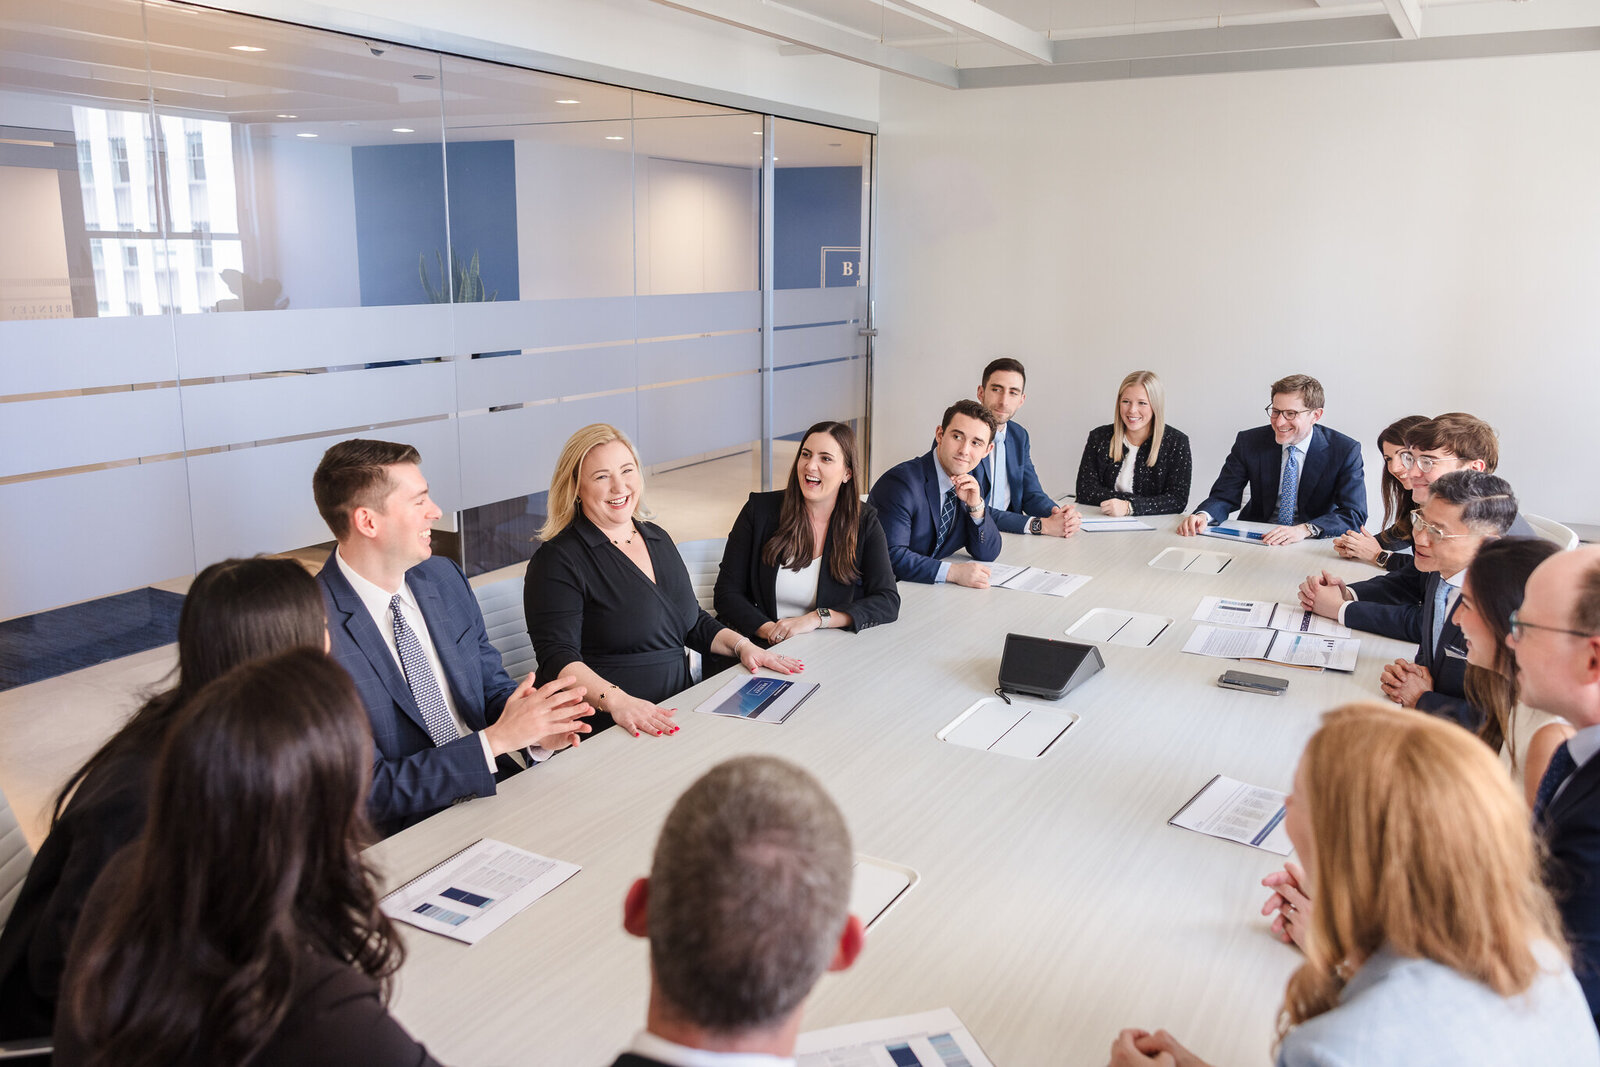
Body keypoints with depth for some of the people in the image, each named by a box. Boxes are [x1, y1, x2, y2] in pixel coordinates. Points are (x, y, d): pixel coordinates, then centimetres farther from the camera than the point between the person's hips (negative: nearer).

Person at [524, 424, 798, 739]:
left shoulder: (658, 538, 17)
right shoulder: (558, 561, -7)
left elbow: (695, 623, 25)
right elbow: (559, 659, -17)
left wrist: (742, 645, 7)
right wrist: (616, 701, -34)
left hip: (674, 719, 8)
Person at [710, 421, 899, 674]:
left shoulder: (864, 522, 8)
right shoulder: (759, 510, 6)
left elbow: (888, 602, -1)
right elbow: (727, 594, 4)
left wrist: (817, 618, -13)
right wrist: (771, 631, -14)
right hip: (761, 650, 0)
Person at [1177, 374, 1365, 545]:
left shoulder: (1346, 451, -8)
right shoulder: (1249, 442, -3)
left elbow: (1354, 514, -14)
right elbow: (1224, 496, -2)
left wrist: (1305, 529, -33)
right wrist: (1203, 515, -26)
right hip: (1256, 538, 3)